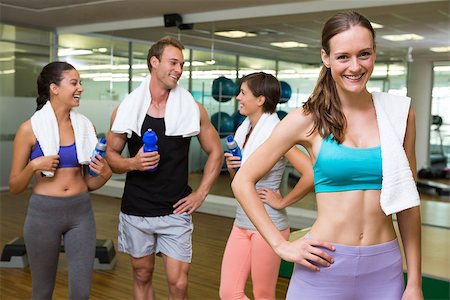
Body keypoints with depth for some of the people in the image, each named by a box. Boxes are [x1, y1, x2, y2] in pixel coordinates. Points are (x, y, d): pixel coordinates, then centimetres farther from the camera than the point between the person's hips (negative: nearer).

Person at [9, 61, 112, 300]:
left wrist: (105, 174, -10)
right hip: (43, 214, -2)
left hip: (81, 213, 2)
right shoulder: (30, 129, -6)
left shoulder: (85, 126, 3)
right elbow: (14, 188, -1)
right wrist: (34, 166, -18)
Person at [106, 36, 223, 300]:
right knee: (142, 276, 15)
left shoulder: (193, 108, -3)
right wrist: (133, 163, -16)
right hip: (136, 211, 1)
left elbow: (215, 152, 6)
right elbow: (111, 156, 5)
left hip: (175, 212, -1)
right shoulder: (126, 109, -3)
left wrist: (200, 194, -1)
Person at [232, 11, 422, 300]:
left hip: (386, 268, 2)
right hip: (325, 265, -2)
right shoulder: (308, 119, -6)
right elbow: (243, 182, -2)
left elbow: (406, 200, 5)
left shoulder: (399, 112, 1)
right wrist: (281, 245, -7)